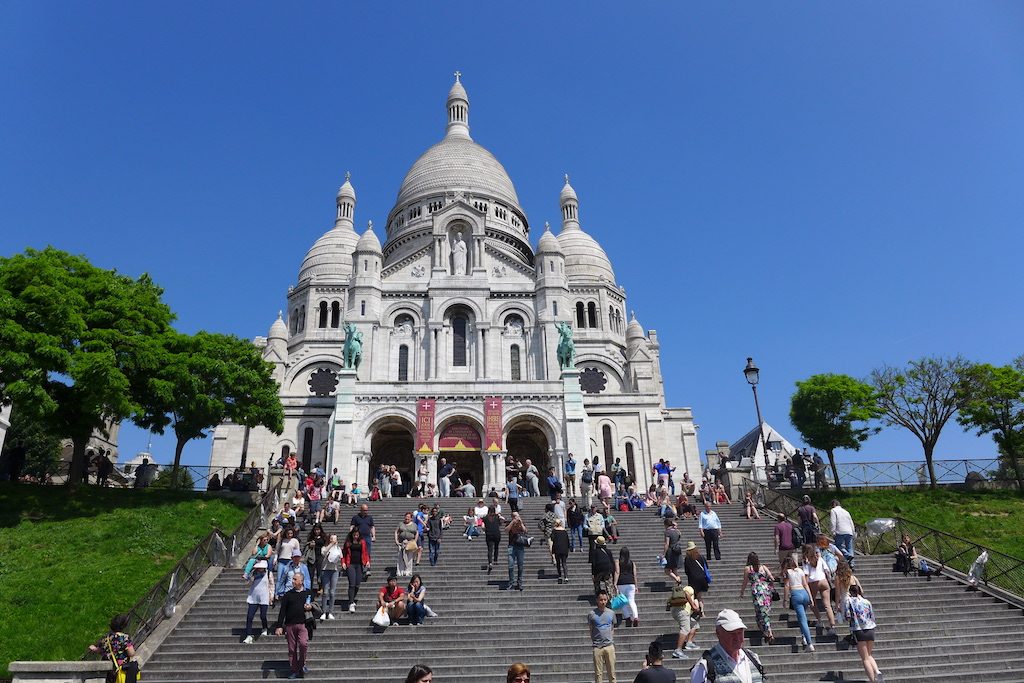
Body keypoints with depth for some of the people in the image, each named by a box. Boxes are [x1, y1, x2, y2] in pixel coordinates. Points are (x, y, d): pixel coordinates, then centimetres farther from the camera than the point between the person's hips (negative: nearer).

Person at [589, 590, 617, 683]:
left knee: (611, 672, 5)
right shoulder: (591, 614, -4)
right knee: (598, 673, 3)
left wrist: (610, 639, 9)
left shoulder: (611, 613, 4)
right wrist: (593, 643, 1)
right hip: (597, 647, -2)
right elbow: (591, 630, 5)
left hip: (609, 646, 2)